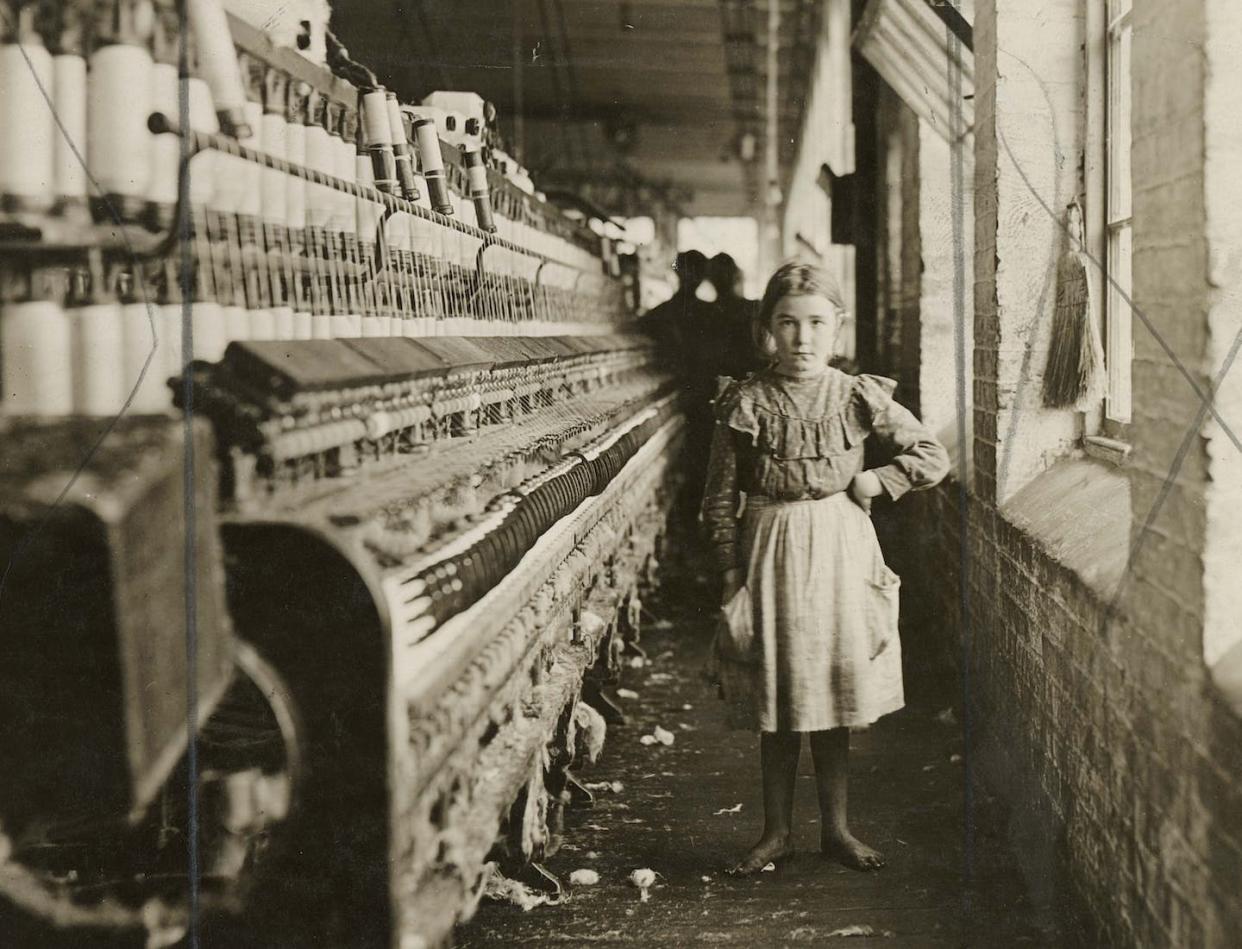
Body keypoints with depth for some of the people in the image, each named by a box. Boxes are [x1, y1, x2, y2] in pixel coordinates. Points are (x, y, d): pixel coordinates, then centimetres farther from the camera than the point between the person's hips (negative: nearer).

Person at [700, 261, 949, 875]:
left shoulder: (858, 396, -1)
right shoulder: (745, 403, -3)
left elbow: (934, 457, 5)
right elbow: (721, 495, 0)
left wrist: (873, 482, -4)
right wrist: (729, 568, -4)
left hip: (840, 550, 1)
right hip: (770, 551, -1)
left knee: (833, 691, 7)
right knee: (775, 698, 5)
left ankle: (835, 828, 20)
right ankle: (777, 831, 17)